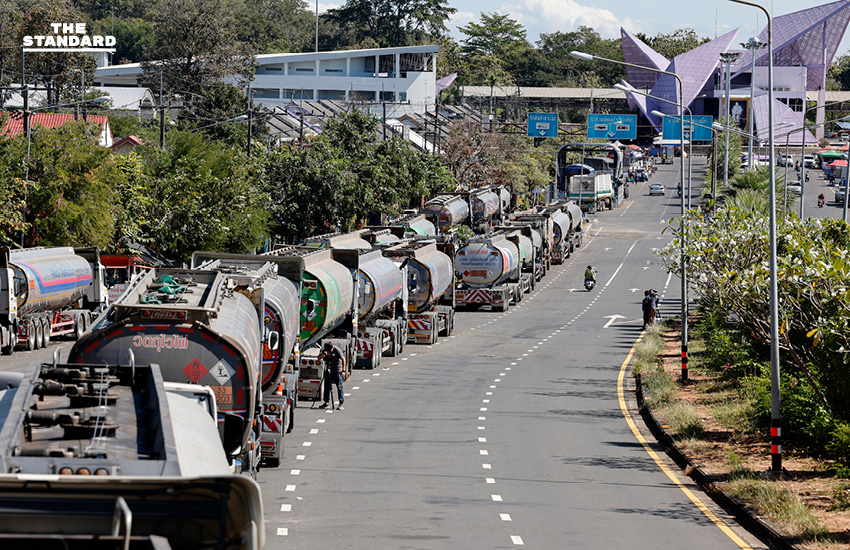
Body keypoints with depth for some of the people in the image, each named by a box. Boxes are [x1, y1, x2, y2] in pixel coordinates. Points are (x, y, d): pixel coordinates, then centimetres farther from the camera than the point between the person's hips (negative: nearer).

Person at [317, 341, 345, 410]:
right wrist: (323, 354, -18)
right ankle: (326, 402, 12)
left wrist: (343, 370, -17)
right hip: (329, 370, 5)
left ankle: (341, 404, -8)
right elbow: (319, 358, 2)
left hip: (337, 371, -5)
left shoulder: (337, 350, -14)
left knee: (339, 386, -8)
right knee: (327, 386, 5)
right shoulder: (325, 350, 0)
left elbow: (343, 359, -12)